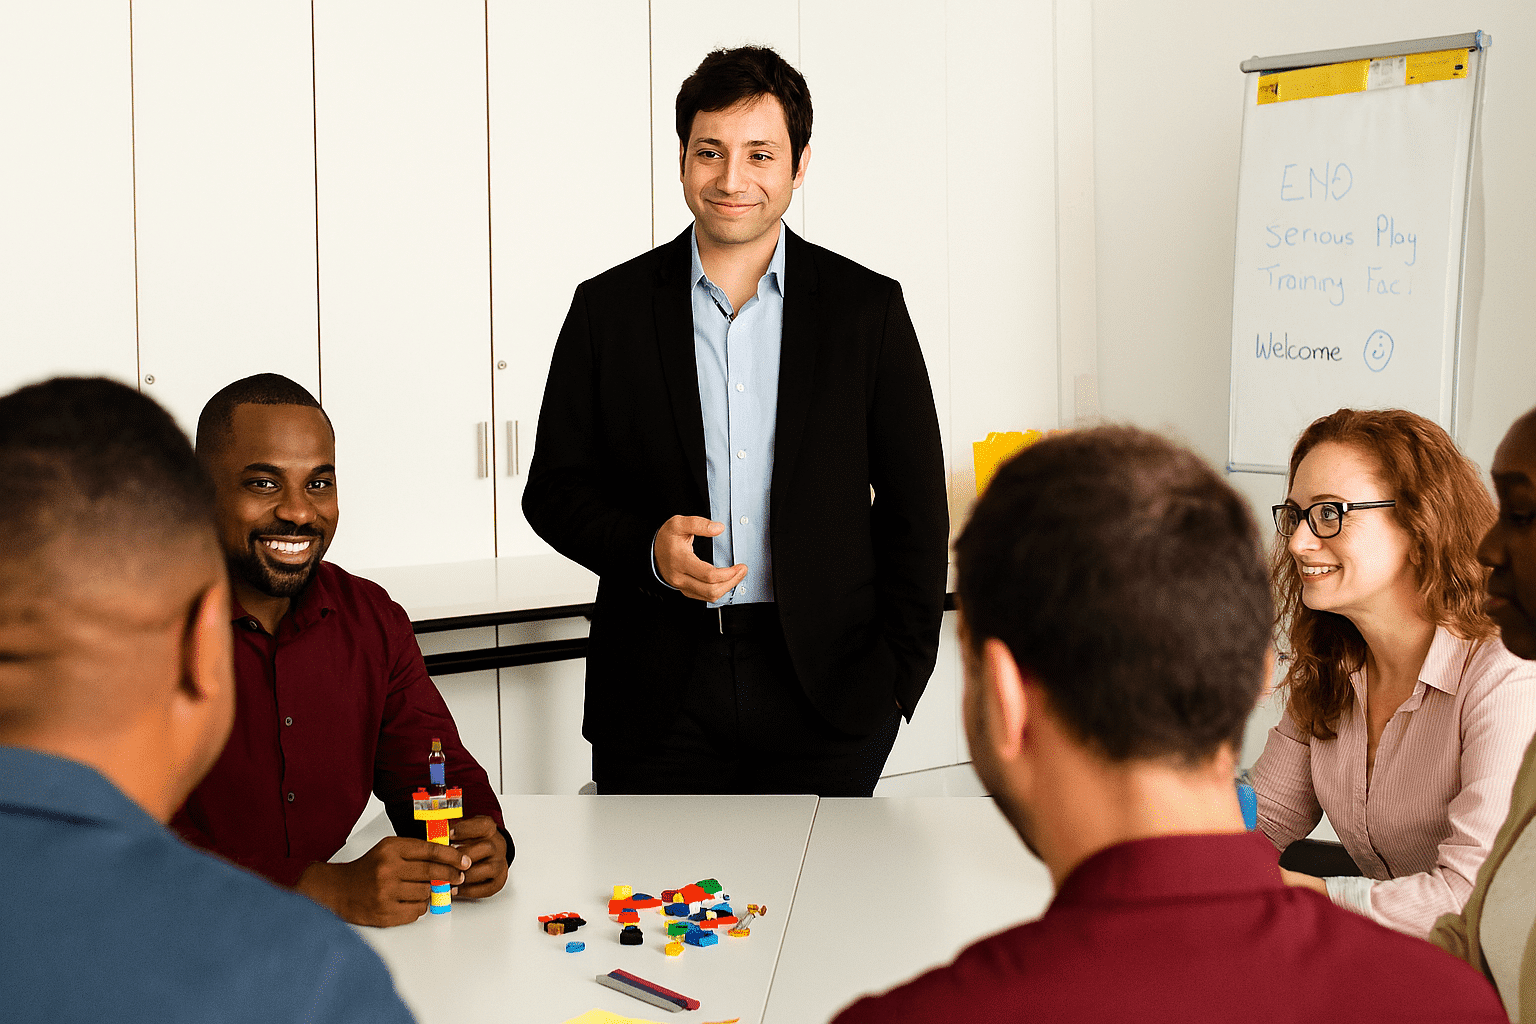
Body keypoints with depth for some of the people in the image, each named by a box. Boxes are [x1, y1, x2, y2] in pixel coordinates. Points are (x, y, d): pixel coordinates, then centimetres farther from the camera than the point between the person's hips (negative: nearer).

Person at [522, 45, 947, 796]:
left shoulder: (868, 308, 3)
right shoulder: (608, 308, 4)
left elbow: (914, 509, 5)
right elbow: (555, 487, 7)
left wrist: (898, 672, -1)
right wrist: (645, 546, -13)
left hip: (825, 700, 0)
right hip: (656, 699, 0)